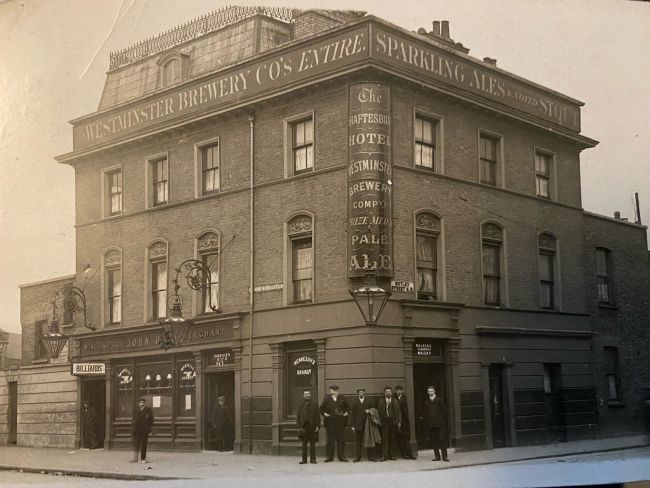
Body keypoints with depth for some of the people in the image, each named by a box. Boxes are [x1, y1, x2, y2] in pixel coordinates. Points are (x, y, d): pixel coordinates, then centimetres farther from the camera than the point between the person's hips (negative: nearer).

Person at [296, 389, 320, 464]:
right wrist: (298, 427, -2)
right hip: (303, 427, 1)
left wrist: (317, 426, -4)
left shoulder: (314, 405, 9)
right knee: (304, 444, 3)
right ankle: (304, 459, 7)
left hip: (312, 427, -1)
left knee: (312, 444, 2)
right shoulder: (300, 406, 11)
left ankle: (313, 459, 7)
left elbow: (317, 416, 5)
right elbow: (298, 417, 8)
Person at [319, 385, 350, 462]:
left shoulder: (342, 399, 9)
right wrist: (324, 414, -9)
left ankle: (341, 456, 10)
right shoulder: (326, 399, 2)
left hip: (340, 422, 2)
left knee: (341, 440, 4)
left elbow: (347, 407, 21)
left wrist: (346, 412, 3)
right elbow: (321, 408, 7)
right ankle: (329, 456, 8)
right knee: (330, 440, 1)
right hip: (330, 422, -2)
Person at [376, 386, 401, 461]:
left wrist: (399, 422, 1)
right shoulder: (381, 401, 7)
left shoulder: (395, 401, 12)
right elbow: (379, 411, 3)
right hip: (384, 421, -2)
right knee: (384, 439, -7)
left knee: (392, 439, 4)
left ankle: (390, 455, 10)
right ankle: (384, 456, -7)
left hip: (393, 421, 2)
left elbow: (398, 412, 9)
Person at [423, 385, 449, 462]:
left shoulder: (439, 400, 3)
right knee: (434, 441, 3)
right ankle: (437, 456, 9)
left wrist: (444, 421, -4)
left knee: (442, 440, -5)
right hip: (431, 424, 3)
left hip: (440, 423, -3)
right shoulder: (426, 402, 11)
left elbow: (444, 411, 2)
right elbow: (425, 413, 12)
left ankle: (444, 456, -3)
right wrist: (426, 423, 5)